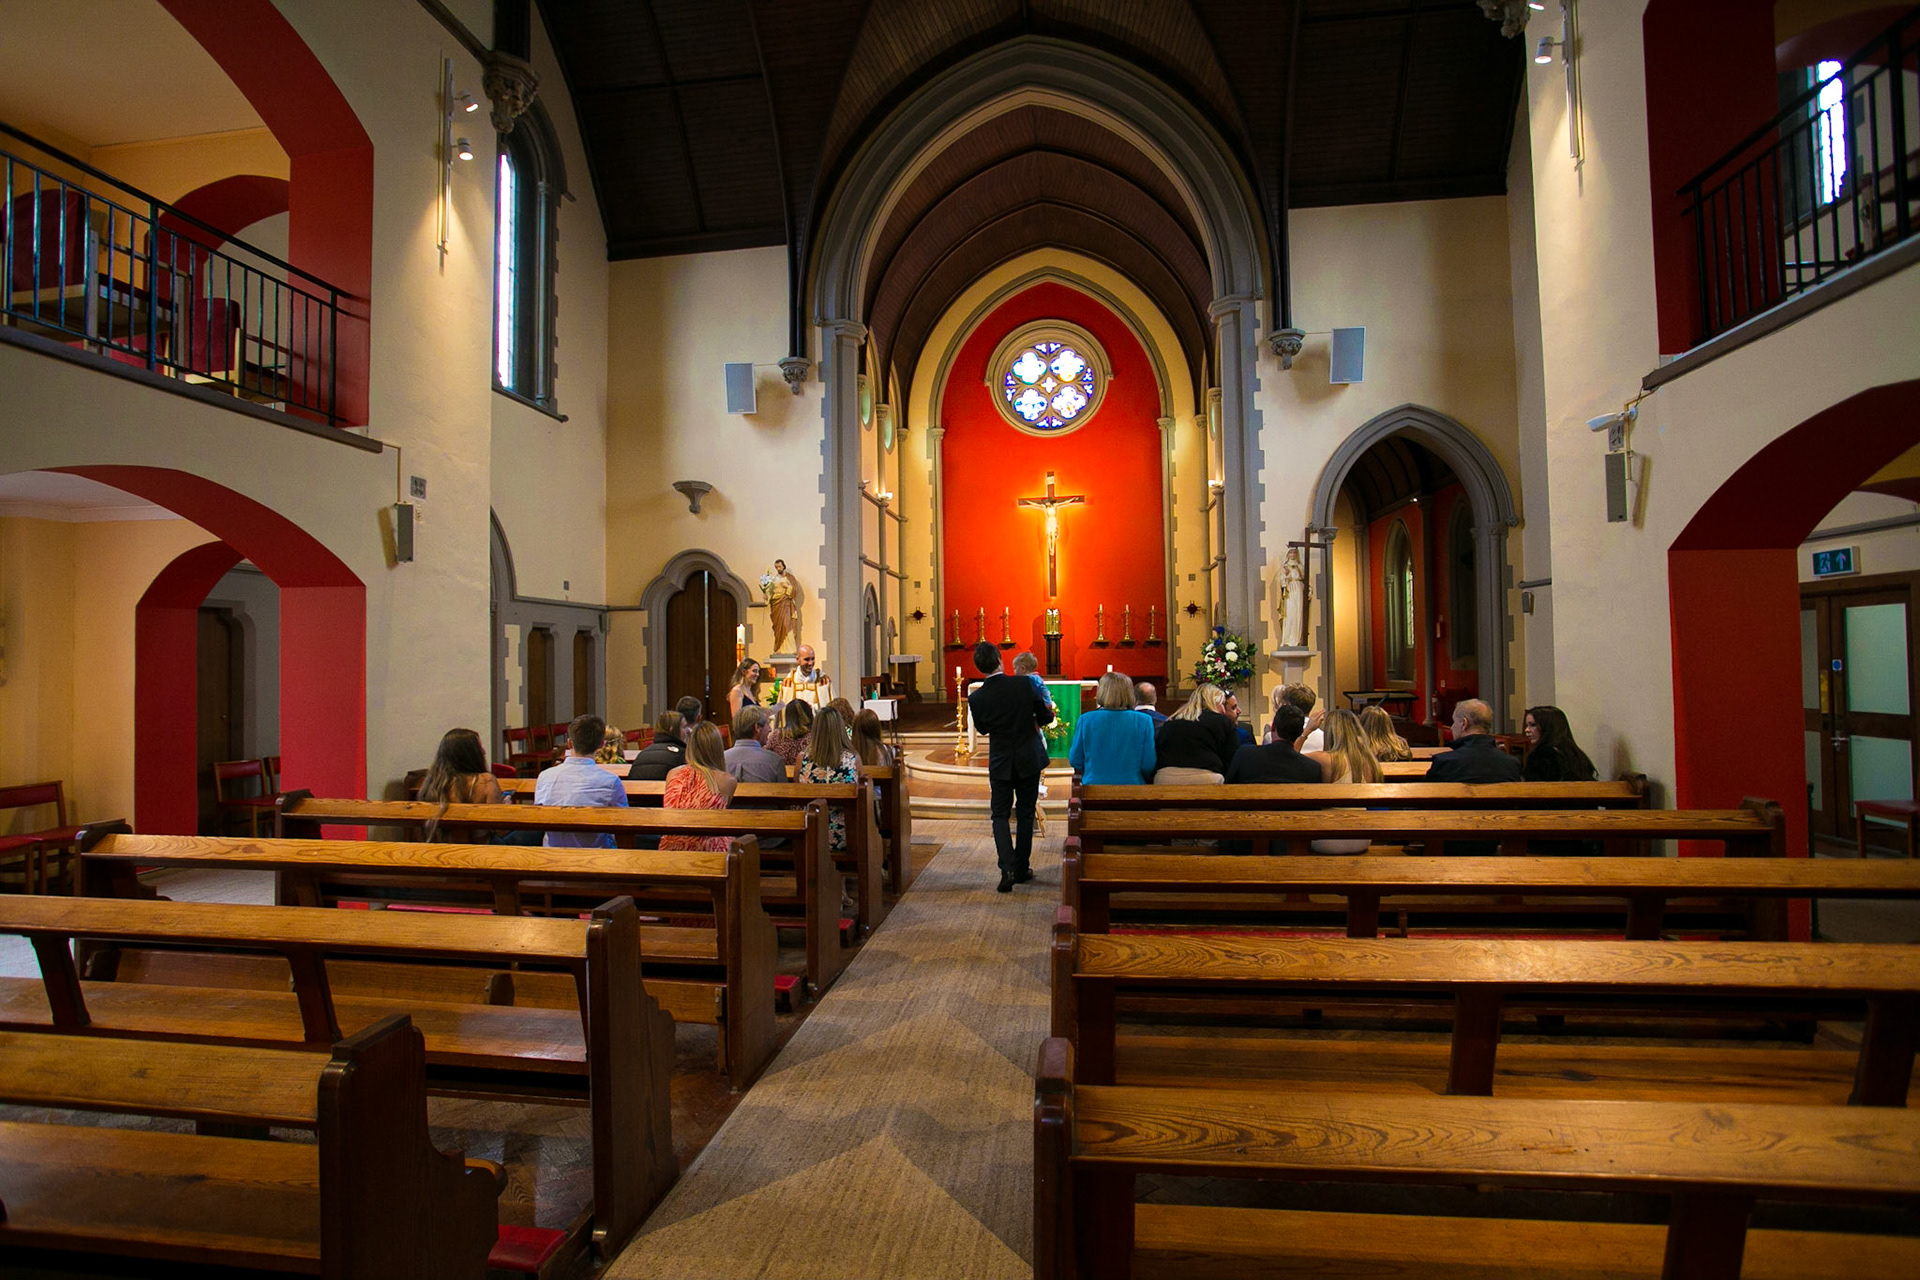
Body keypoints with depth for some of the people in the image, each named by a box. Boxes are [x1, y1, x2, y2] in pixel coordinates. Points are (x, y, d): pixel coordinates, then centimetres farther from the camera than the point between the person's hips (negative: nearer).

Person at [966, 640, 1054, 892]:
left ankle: (1007, 868, -9)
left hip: (1000, 762, 0)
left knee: (1001, 815, 9)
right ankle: (1021, 868, 21)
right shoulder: (1024, 684, -14)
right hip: (1029, 759, 0)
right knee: (1025, 814, 13)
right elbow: (1045, 717, -4)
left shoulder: (976, 698, -12)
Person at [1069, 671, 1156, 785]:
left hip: (1094, 785, 0)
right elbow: (1148, 765, -3)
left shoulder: (1086, 720, -4)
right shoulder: (1144, 722, -5)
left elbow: (1075, 761, 2)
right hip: (1132, 786, 0)